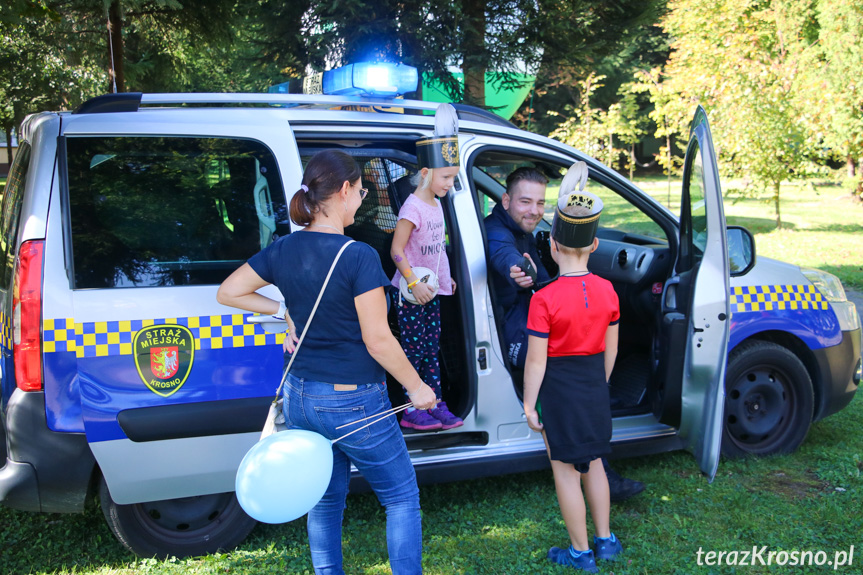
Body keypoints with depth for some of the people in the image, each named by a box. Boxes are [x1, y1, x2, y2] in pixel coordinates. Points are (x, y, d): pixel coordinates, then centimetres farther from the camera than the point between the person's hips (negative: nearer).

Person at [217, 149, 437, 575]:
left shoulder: (283, 249, -1)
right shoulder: (358, 257, -20)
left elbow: (228, 292, 9)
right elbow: (378, 340, -19)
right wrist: (416, 387, -6)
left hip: (300, 397, 6)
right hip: (353, 402, -6)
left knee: (325, 499, 22)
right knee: (401, 498, 12)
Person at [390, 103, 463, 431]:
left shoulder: (436, 204, 9)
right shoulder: (413, 208, -18)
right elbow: (397, 250, -20)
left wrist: (445, 278, 18)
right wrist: (414, 283, -22)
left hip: (431, 290, 8)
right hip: (410, 293, -8)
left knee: (432, 348, 13)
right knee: (413, 350, 0)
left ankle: (436, 404, 22)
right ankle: (412, 410, 9)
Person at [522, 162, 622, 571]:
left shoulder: (545, 299, -21)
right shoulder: (606, 291, -5)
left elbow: (536, 361, -17)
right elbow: (610, 348, 5)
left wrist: (529, 404, -6)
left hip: (559, 388, -5)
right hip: (595, 385, 6)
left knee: (565, 471, 9)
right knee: (592, 463, 22)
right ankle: (606, 541, 33)